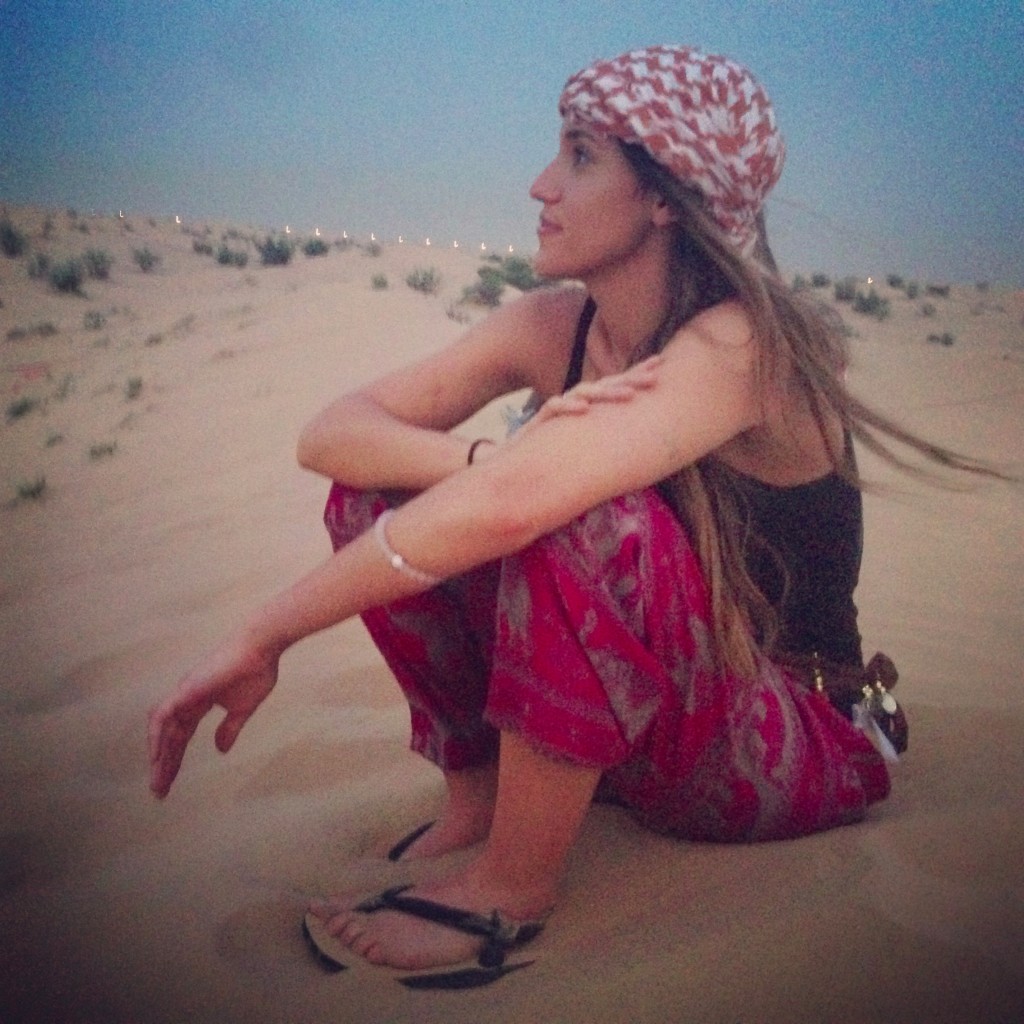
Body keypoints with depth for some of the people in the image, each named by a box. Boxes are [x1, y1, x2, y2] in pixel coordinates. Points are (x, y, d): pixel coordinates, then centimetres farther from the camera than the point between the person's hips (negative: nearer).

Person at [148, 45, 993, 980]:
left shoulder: (736, 343, -24)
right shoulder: (555, 325, -4)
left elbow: (505, 507, -39)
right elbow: (331, 433, -12)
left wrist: (263, 636, -33)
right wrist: (486, 460, -31)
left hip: (795, 753, -6)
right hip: (634, 722, 6)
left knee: (574, 513, -35)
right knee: (380, 491, -9)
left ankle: (511, 891, -18)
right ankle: (482, 790, 0)